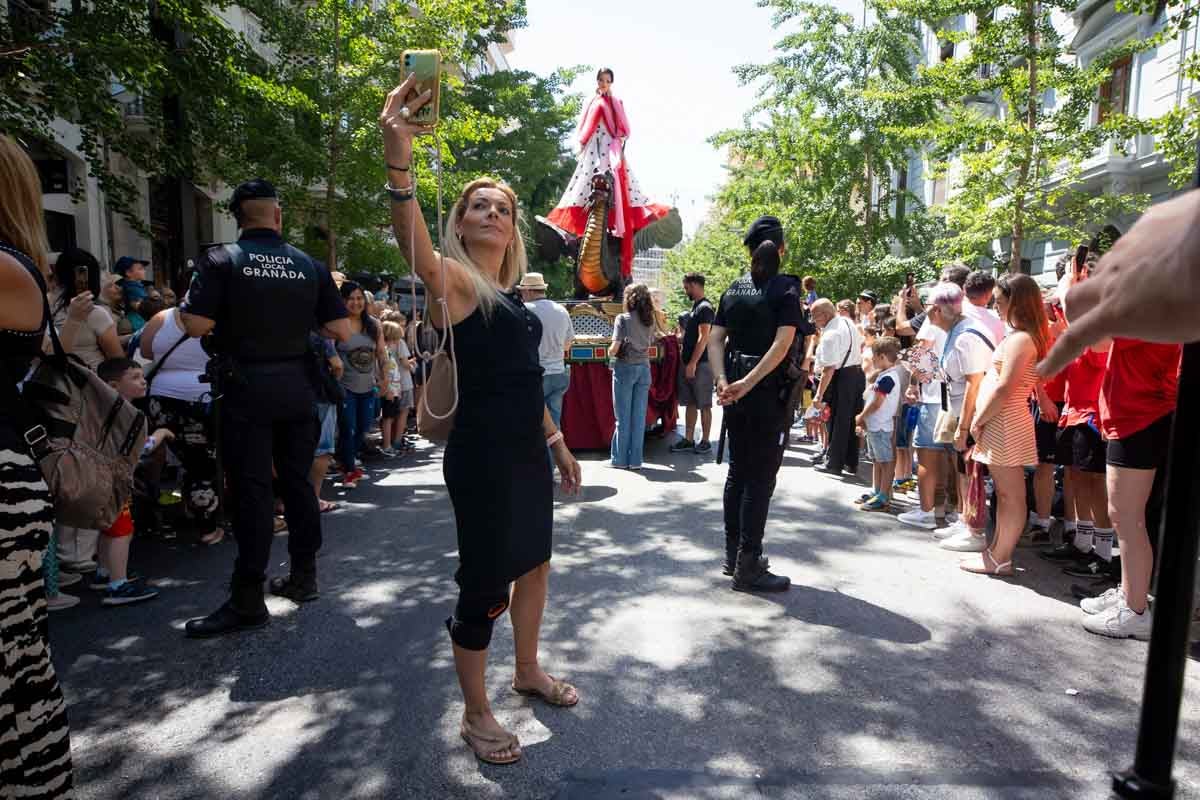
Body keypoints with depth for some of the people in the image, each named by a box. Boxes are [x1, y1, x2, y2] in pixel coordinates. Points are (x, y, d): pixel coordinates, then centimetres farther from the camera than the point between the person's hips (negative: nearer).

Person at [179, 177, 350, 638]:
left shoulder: (221, 261, -5)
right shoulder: (310, 267, 3)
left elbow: (196, 326, -12)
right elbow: (341, 332, 2)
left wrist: (230, 318, 7)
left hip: (247, 388, -3)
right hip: (297, 388, 4)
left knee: (252, 489, -2)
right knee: (297, 481, 14)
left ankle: (248, 601, 3)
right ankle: (304, 576, 25)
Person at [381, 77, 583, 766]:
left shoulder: (510, 294, 14)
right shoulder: (453, 279, -9)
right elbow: (414, 248, -33)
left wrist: (557, 442, 20)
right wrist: (399, 166, -49)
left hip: (527, 451, 9)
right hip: (481, 455, -8)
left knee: (535, 561, 21)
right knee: (484, 587, 1)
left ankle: (529, 670, 45)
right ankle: (476, 713, 25)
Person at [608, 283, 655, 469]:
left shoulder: (623, 319, -9)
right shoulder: (650, 320, 6)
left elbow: (614, 348, -14)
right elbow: (649, 343, 8)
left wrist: (610, 352, 6)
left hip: (625, 368, -5)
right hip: (644, 368, 5)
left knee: (623, 416, 3)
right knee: (639, 416, 8)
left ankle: (621, 459, 9)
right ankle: (635, 459, 13)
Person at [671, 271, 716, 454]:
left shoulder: (705, 308, -13)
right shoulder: (695, 307, 16)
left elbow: (703, 338, -19)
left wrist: (693, 363, -21)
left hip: (700, 364, -9)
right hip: (688, 363, 9)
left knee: (704, 405, -1)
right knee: (689, 403, 11)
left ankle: (705, 441, 6)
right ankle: (688, 439, 17)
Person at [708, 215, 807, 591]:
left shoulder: (733, 289, 10)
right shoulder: (785, 289, -7)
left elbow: (715, 338, 3)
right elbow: (782, 344, -19)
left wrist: (723, 381, -7)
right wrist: (748, 383, -21)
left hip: (735, 391, 6)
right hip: (769, 392, -6)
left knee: (738, 472, 15)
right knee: (760, 479, 0)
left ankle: (733, 555, 25)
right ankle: (748, 567, 6)